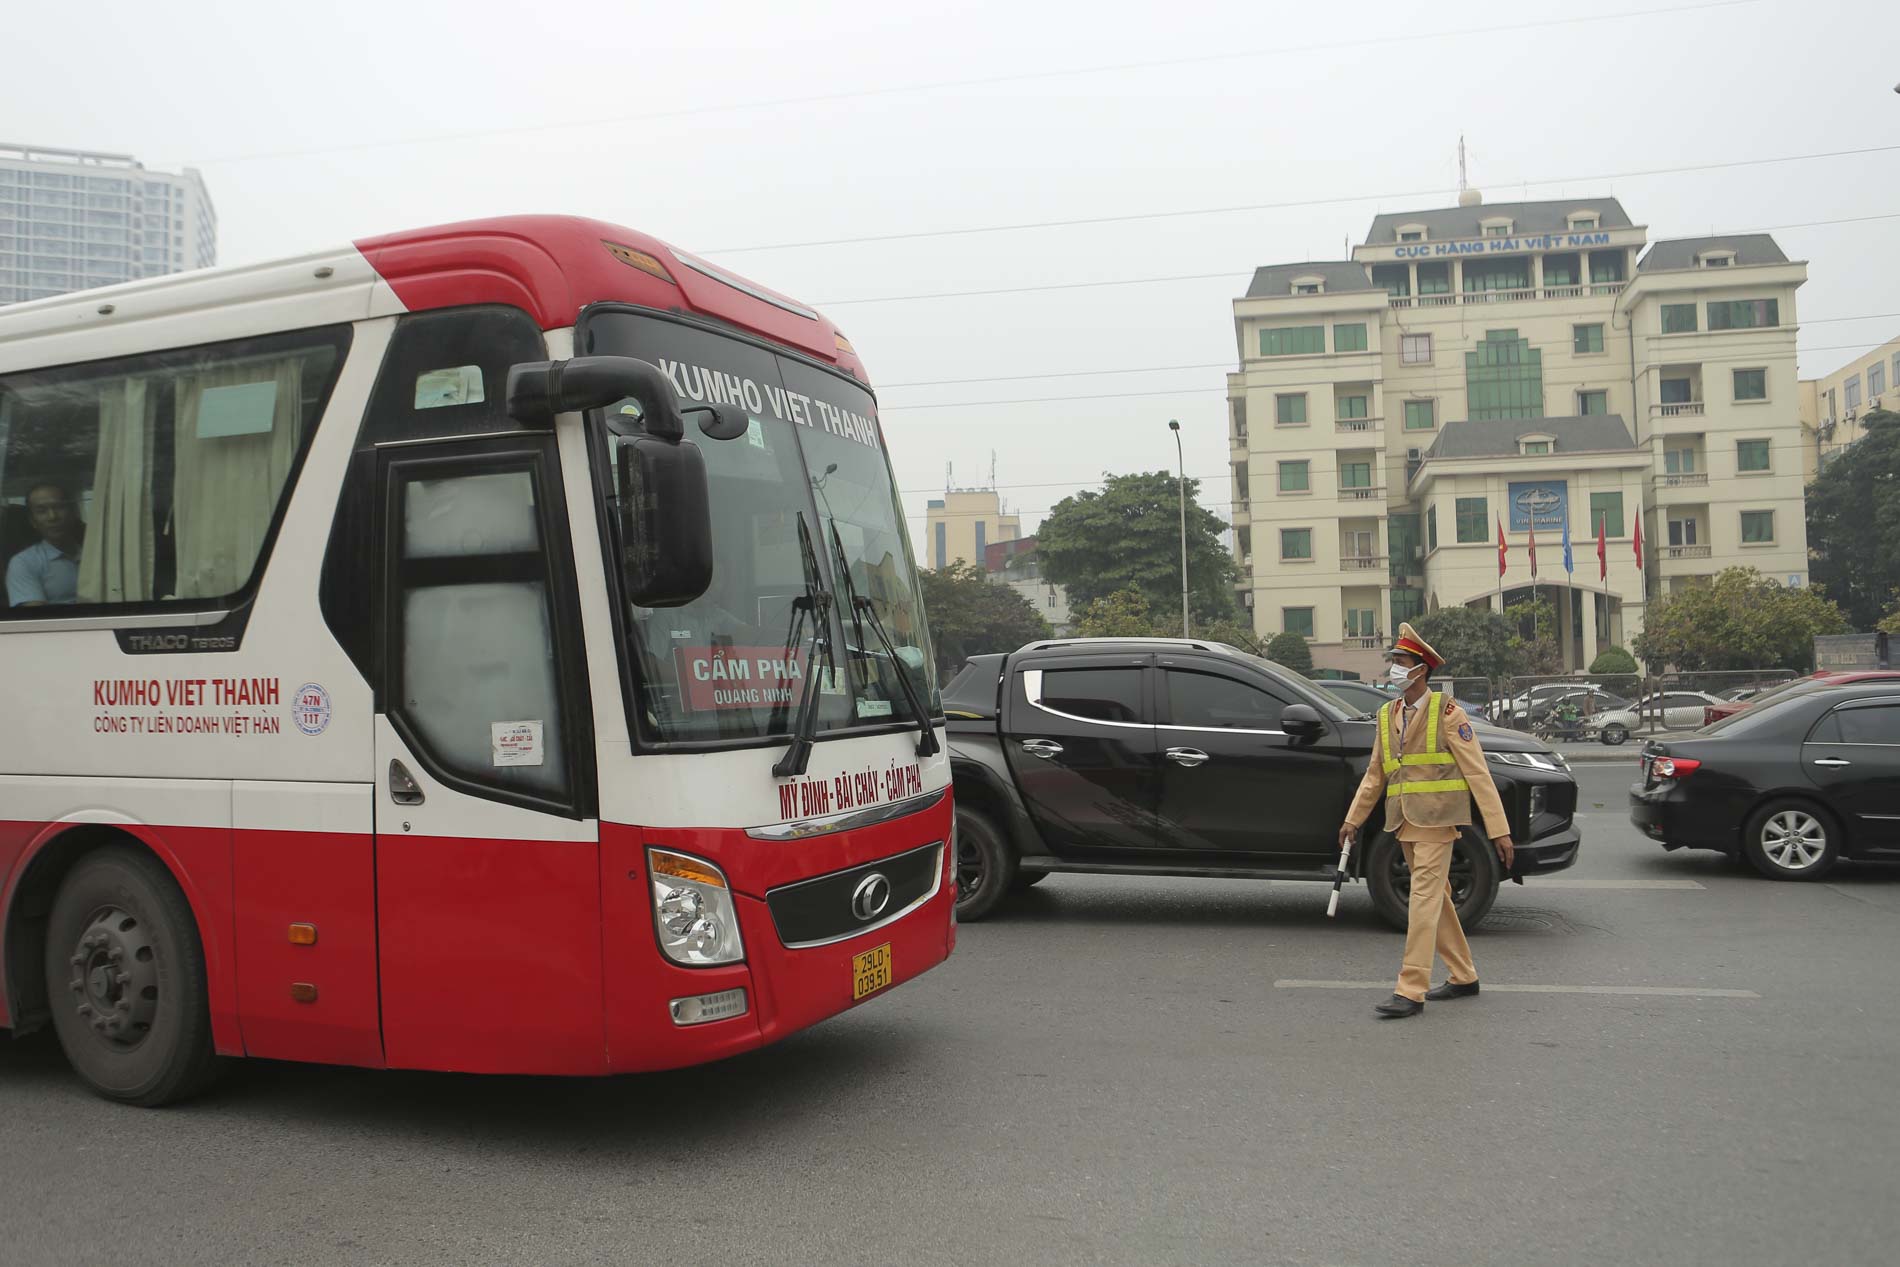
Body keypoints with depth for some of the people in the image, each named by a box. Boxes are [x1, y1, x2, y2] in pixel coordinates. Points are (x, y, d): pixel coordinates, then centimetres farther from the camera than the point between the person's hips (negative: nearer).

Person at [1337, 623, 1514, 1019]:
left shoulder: (1446, 711, -6)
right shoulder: (1388, 715, 13)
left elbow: (1477, 773, -9)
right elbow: (1374, 774, 19)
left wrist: (1499, 830, -12)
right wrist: (1353, 819, 15)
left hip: (1435, 820, -7)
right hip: (1404, 823, 7)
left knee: (1424, 899, -10)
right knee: (1435, 899, 14)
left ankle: (1411, 991, -10)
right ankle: (1464, 977, 27)